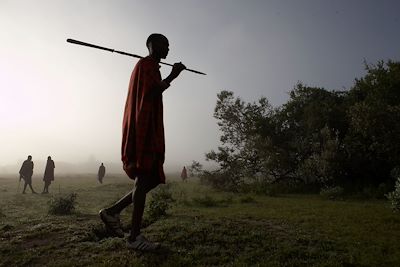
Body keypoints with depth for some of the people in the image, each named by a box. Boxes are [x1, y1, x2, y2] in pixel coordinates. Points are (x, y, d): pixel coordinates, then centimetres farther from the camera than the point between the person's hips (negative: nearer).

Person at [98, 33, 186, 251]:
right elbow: (151, 93, -17)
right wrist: (172, 76, -9)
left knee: (154, 177, 9)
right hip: (143, 129, -10)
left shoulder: (149, 67, 27)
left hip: (148, 130, 10)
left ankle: (113, 211, 13)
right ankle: (135, 236, -3)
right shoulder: (146, 64, -3)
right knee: (145, 179, -10)